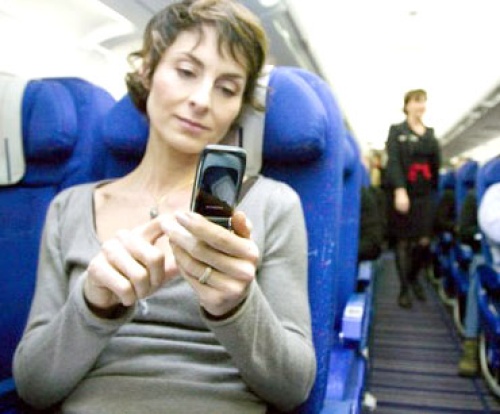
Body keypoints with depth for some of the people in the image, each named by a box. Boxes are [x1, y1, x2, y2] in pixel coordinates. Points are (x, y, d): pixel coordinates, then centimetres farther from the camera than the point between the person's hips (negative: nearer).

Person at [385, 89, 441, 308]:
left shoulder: (430, 134, 16)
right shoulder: (396, 130, 2)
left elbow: (436, 164, 16)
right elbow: (393, 162, -10)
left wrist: (434, 188, 5)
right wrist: (399, 190, -22)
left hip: (425, 195, 4)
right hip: (403, 193, -4)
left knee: (424, 241, -1)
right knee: (403, 241, 1)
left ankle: (414, 277, 26)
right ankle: (404, 289, 13)